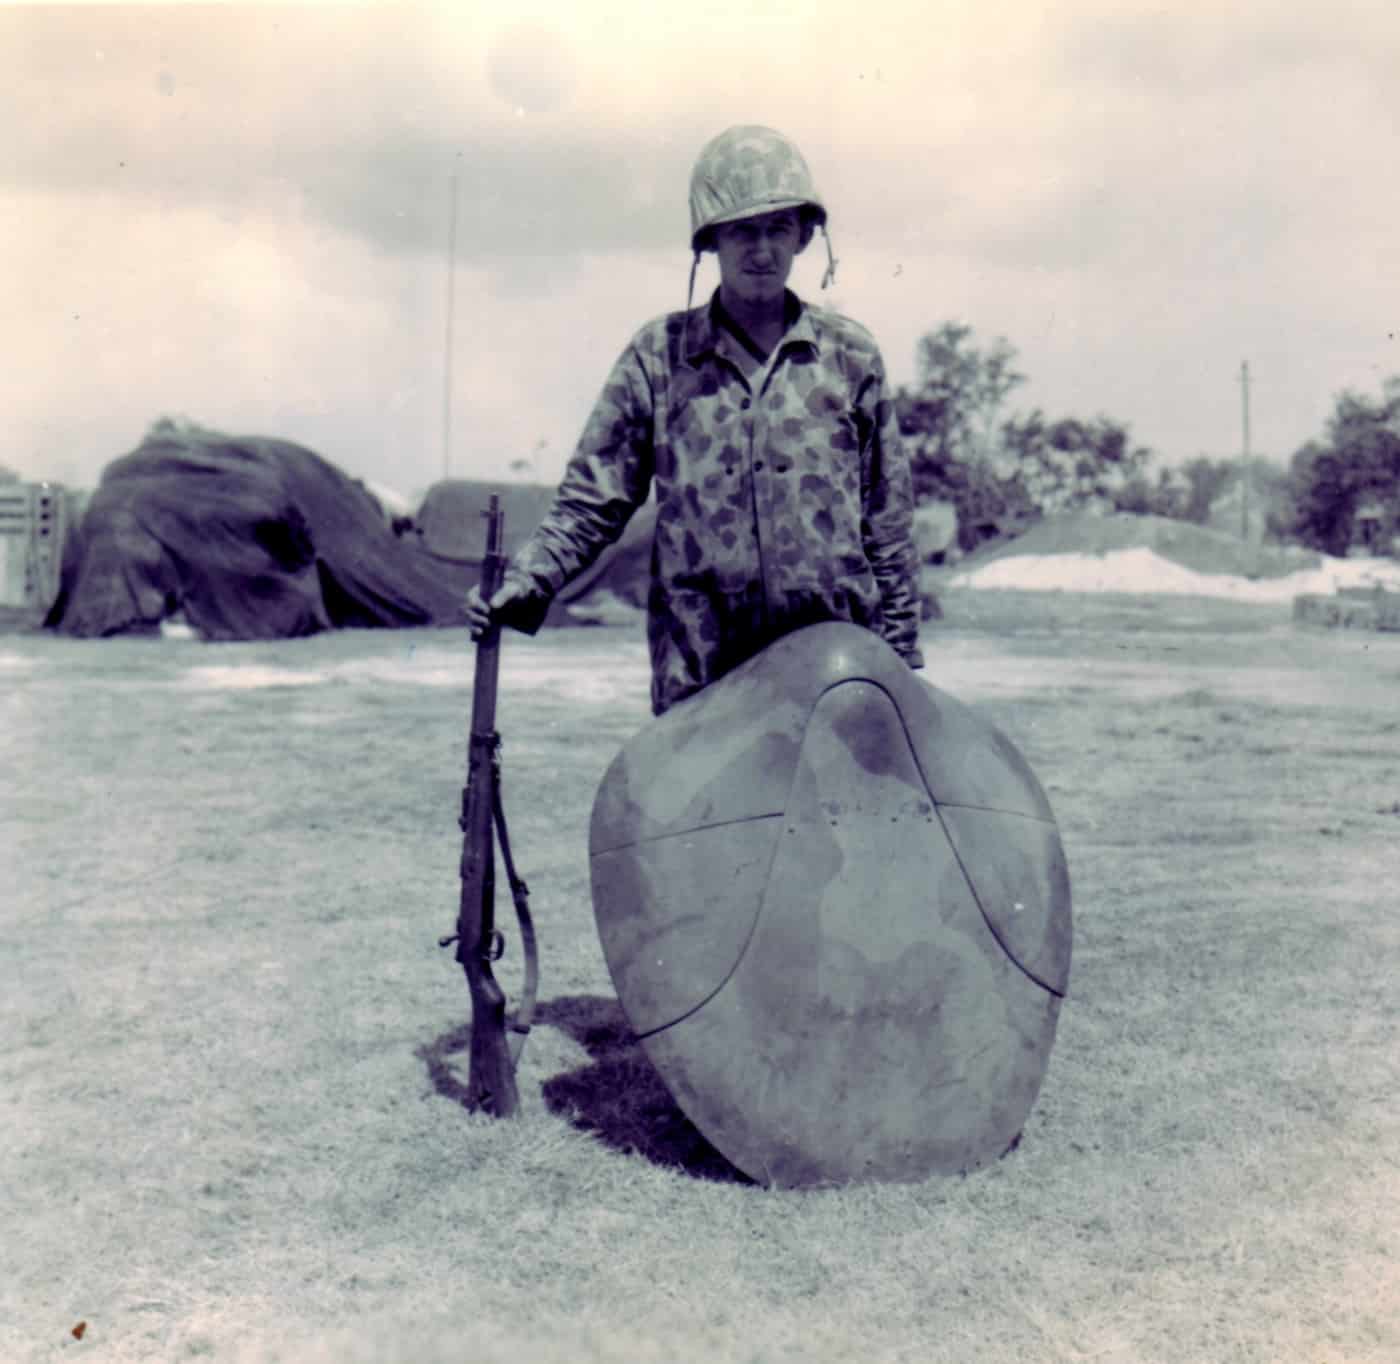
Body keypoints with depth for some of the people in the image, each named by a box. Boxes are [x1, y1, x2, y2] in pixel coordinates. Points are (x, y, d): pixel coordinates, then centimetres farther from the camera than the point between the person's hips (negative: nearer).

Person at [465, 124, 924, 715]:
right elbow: (592, 500, 7)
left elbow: (888, 521, 11)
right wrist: (524, 583, -9)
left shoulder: (851, 353, 8)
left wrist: (900, 665, 10)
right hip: (698, 678, 0)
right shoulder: (658, 355, 6)